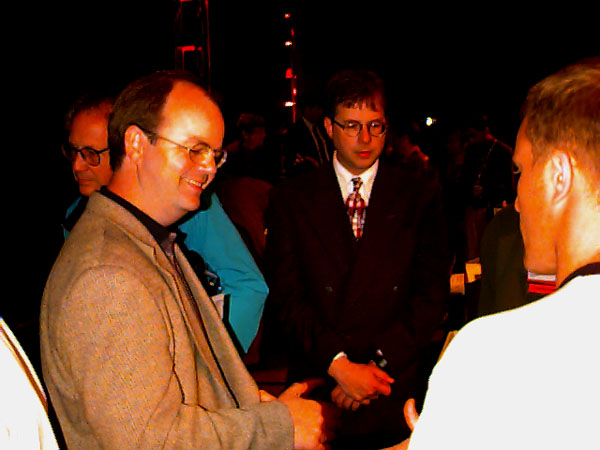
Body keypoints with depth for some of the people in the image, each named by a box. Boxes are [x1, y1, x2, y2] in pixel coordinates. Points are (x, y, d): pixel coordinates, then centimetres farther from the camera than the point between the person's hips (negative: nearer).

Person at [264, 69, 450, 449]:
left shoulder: (421, 196, 4)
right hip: (317, 390, 0)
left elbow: (433, 293, -1)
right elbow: (285, 295, -3)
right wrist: (338, 365, -13)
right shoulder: (292, 198, 3)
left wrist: (380, 364, -11)